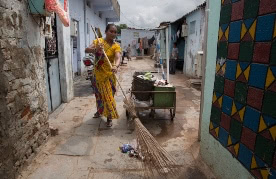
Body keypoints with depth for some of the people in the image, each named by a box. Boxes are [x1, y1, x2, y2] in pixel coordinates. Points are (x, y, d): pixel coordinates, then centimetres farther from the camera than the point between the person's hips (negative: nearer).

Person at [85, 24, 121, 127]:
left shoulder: (116, 46, -11)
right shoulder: (98, 41, -2)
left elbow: (118, 58, -29)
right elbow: (86, 50, -13)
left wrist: (116, 66, -51)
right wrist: (95, 49, -34)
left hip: (108, 75, -4)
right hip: (97, 74, 4)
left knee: (108, 95, -1)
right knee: (99, 94, 20)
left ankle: (109, 117, 14)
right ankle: (100, 111, 43)